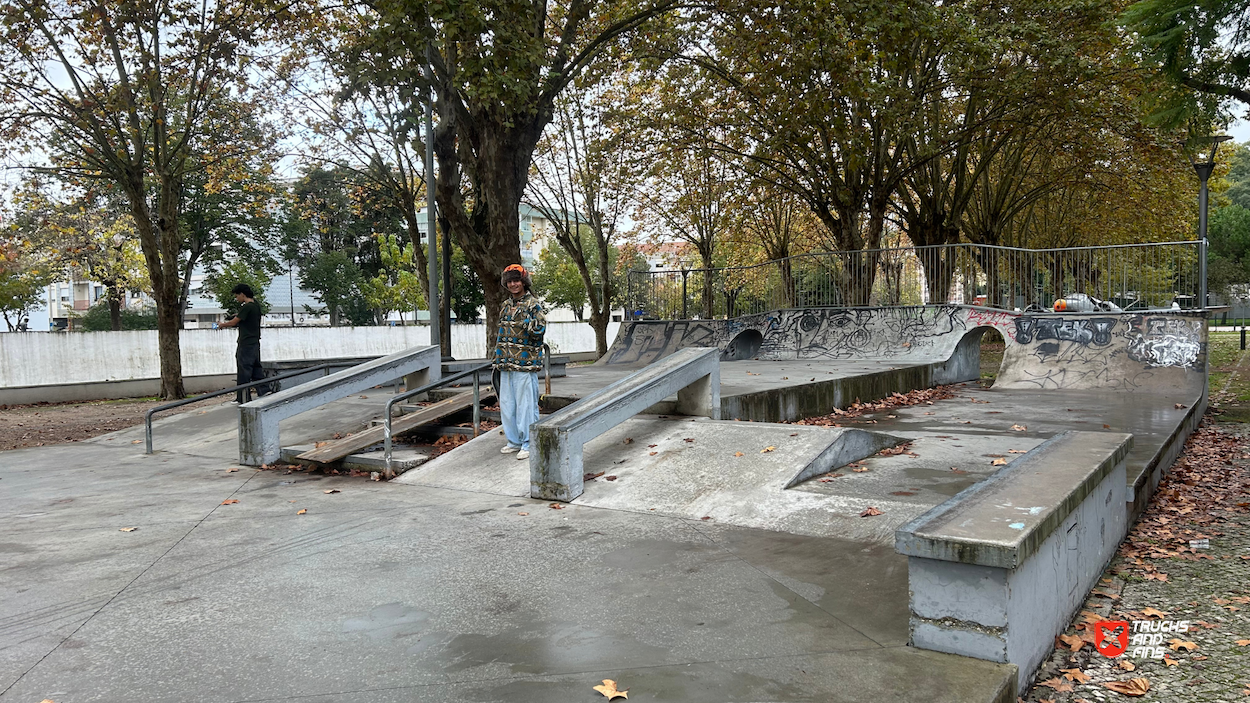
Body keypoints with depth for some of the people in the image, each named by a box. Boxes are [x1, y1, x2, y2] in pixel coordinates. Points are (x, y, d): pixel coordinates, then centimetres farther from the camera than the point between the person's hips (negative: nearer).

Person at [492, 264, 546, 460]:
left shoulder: (533, 304, -6)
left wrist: (530, 324, -29)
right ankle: (514, 441, 22)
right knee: (507, 403, 11)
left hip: (525, 363, -7)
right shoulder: (506, 305, 16)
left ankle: (528, 444, 2)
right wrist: (497, 357, 22)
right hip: (506, 363, 7)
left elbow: (540, 330, -12)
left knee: (526, 404, -5)